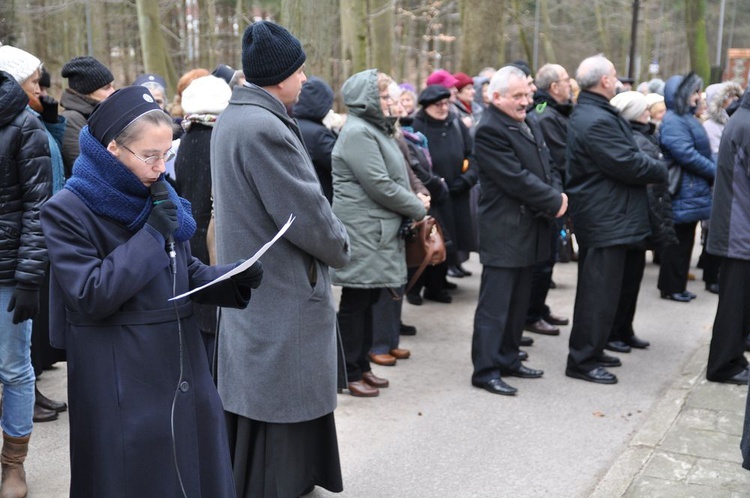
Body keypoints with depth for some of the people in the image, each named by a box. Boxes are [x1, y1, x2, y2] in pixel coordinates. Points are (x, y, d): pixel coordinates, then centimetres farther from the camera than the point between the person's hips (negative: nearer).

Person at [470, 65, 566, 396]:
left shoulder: (529, 124, 14)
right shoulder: (489, 130, -16)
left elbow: (547, 164, 16)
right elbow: (517, 179, -21)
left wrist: (556, 193, -4)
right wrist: (554, 203, -13)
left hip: (528, 229, 9)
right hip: (503, 230, -9)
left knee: (518, 302, 16)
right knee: (495, 304, -4)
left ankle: (508, 359, 27)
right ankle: (485, 370, 3)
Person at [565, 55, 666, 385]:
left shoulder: (588, 113, 14)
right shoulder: (597, 120, -21)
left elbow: (625, 156, 16)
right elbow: (628, 165, -22)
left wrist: (649, 166, 3)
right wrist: (661, 171, -5)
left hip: (599, 216, 11)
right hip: (607, 219, -11)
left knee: (596, 289, 18)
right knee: (600, 291, -4)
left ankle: (589, 350, 29)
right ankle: (582, 360, 4)